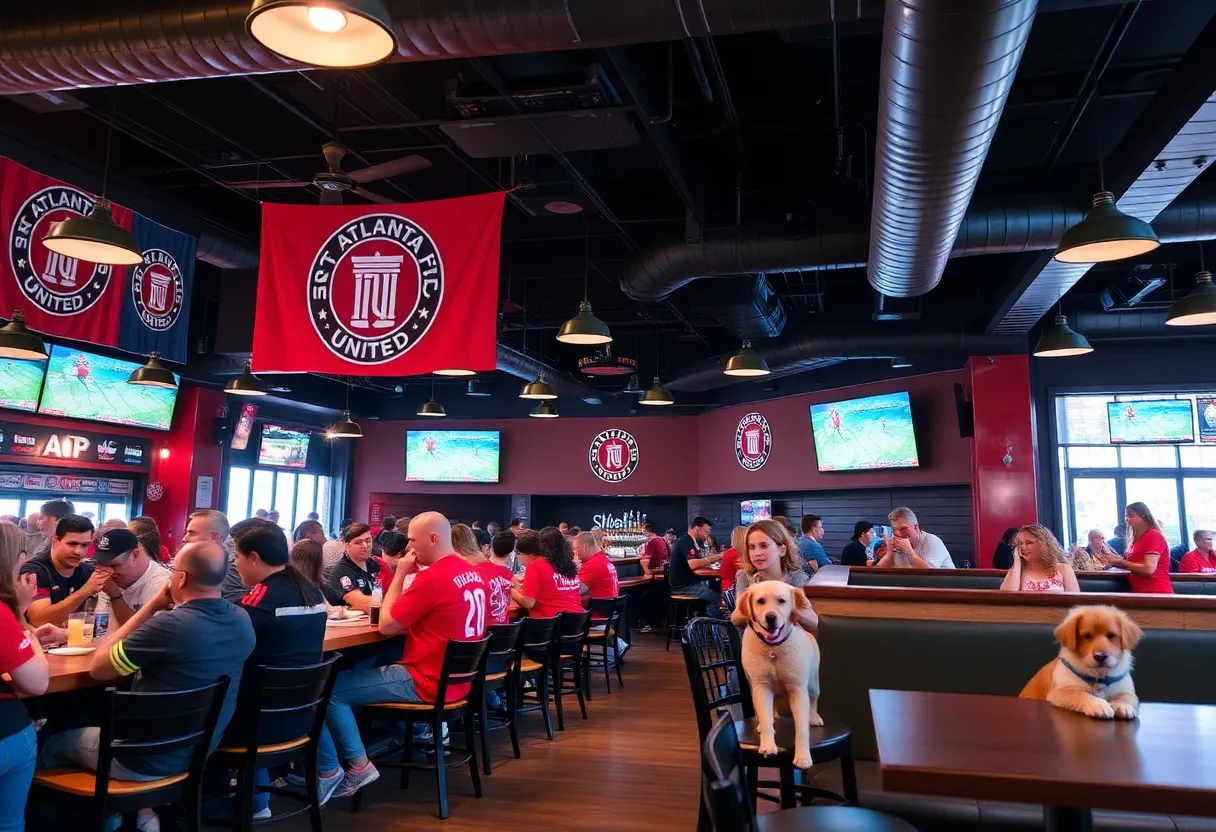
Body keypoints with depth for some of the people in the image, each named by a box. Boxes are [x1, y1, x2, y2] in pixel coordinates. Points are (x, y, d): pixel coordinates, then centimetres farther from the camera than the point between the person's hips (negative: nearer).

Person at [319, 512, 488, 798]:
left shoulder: (432, 577, -22)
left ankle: (359, 765, -1)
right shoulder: (471, 572, 6)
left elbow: (386, 626, -13)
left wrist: (400, 574, -6)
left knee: (331, 688, -3)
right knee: (372, 666, 27)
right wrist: (411, 575, 5)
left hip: (428, 682, -9)